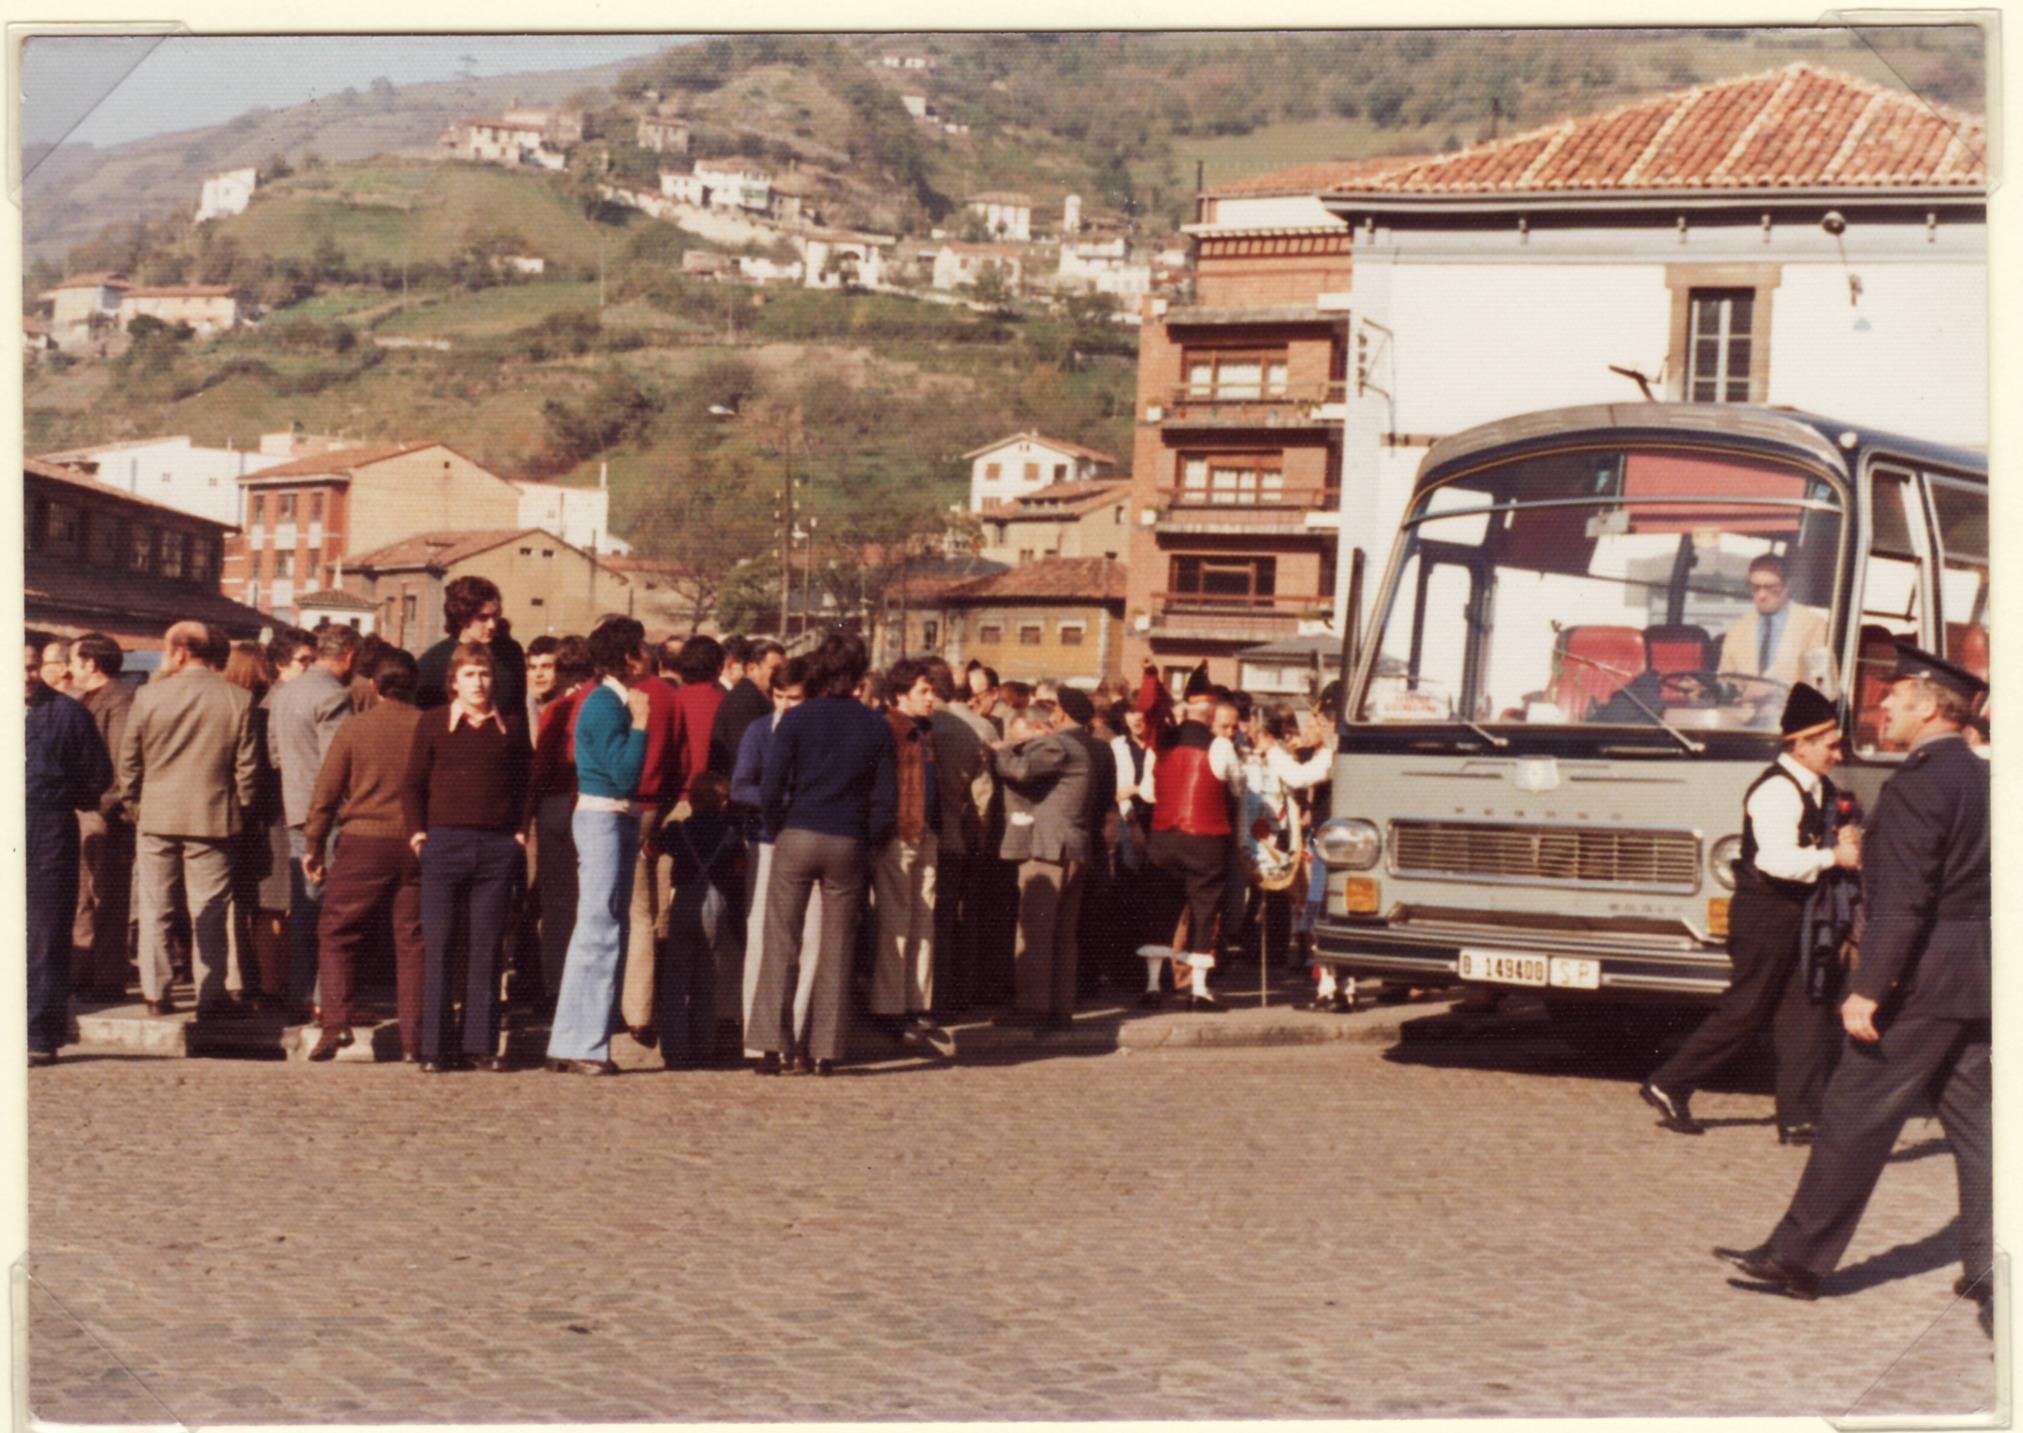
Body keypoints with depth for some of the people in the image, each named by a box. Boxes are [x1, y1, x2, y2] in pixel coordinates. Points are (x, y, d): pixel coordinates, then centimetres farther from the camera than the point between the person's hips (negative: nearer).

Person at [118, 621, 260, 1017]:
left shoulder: (148, 696, -5)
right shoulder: (238, 699, -5)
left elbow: (128, 761, 1)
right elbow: (247, 766, -3)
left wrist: (134, 805, 15)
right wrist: (240, 810, 10)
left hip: (156, 820, 0)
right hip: (213, 821, 0)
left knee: (154, 911, 10)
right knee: (209, 915, 5)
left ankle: (155, 994, 12)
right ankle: (210, 997, 5)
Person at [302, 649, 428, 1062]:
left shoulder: (354, 728, -1)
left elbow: (325, 793, 0)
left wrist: (313, 846, 7)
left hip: (363, 843, -1)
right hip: (417, 844, 2)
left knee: (336, 935, 8)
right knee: (413, 941, 6)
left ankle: (336, 1022, -6)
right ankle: (414, 1038, 5)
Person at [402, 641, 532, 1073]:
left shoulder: (510, 725, 11)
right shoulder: (432, 722, 7)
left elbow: (525, 781, 16)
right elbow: (412, 784, 9)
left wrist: (521, 831, 5)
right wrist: (417, 831, -1)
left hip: (497, 847, 1)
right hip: (445, 842, -1)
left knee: (486, 950, 4)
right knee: (437, 948, -2)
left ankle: (481, 1045, 8)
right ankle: (435, 1048, 1)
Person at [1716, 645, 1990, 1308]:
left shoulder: (1918, 785, -15)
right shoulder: (1981, 777, 13)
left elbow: (1903, 900, -22)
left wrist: (1867, 990, -23)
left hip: (1922, 981, -9)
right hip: (1978, 979, 9)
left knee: (1856, 1116, -3)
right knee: (1974, 1123, 11)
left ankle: (1797, 1258, 2)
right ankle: (1990, 1265, 10)